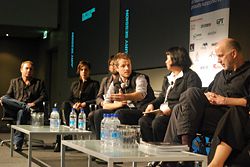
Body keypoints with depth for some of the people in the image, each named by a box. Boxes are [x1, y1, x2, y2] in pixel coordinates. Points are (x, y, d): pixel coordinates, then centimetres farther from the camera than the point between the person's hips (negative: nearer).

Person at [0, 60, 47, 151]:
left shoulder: (39, 82, 21)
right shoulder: (14, 81, 27)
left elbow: (44, 96, 9)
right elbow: (9, 95, 17)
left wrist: (34, 103, -10)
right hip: (14, 111, 2)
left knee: (21, 112, -40)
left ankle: (17, 144, -43)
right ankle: (26, 106, -31)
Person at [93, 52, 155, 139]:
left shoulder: (139, 78, -5)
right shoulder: (115, 83, 11)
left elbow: (141, 94, -27)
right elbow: (105, 105, 8)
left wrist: (124, 97, -47)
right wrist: (118, 104, -14)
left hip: (141, 112, -6)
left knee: (119, 113, -33)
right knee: (98, 113, -12)